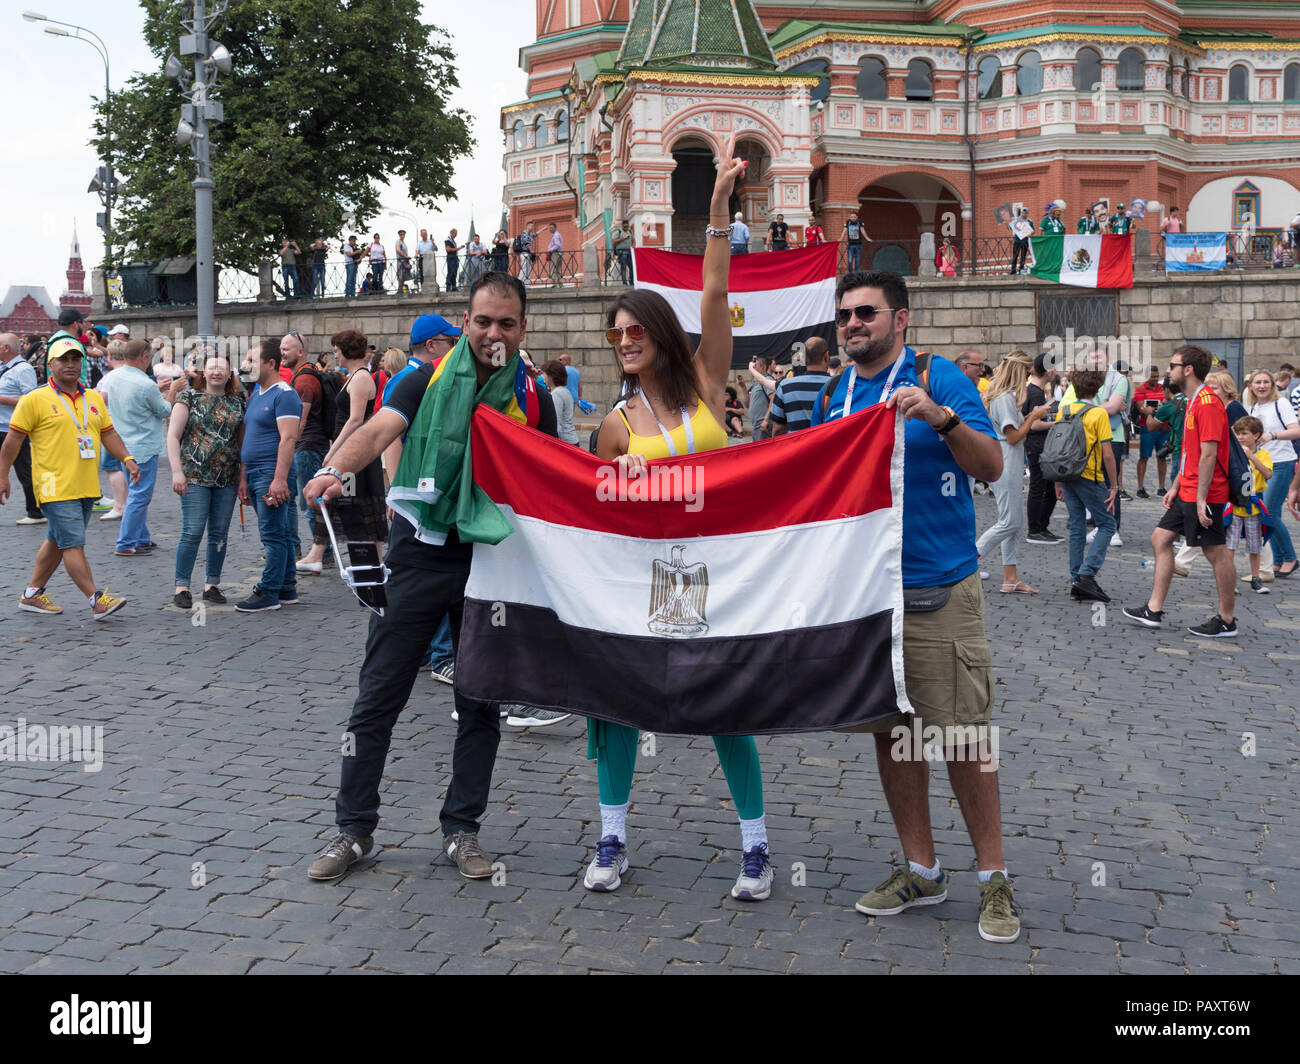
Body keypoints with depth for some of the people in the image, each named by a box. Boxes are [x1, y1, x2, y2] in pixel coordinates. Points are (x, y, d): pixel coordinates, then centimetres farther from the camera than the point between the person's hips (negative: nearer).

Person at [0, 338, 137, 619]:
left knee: (57, 542, 15)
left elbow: (108, 433, 17)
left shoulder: (94, 398, 13)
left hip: (86, 487, 7)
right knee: (73, 545, -10)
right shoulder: (35, 400, -5)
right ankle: (97, 601, -11)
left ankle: (32, 594, 27)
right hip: (55, 488, -7)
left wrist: (127, 458, 2)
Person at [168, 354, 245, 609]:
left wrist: (244, 477, 9)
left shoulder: (237, 403, 11)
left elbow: (243, 442, 15)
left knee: (219, 534, 6)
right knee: (192, 532, -7)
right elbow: (173, 436, -2)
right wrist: (177, 471, -12)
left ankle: (211, 585, 16)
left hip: (228, 479, 4)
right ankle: (181, 587, 0)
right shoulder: (189, 398, 1)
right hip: (195, 476, -4)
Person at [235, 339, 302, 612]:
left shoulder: (284, 395, -10)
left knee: (272, 534, -7)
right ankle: (287, 589, 18)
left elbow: (288, 439, -19)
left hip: (271, 475, -10)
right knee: (280, 533, 13)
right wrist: (243, 478, 18)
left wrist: (279, 478, -25)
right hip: (255, 475, 10)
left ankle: (268, 593, -4)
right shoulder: (254, 397, 19)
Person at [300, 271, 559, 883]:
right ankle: (353, 828, 15)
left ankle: (461, 830, 22)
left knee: (481, 704, 9)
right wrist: (336, 469, -32)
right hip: (420, 556, -1)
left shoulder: (533, 400, 5)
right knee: (378, 697, 2)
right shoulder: (428, 381, 1)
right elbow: (378, 431, -12)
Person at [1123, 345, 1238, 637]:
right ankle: (1154, 611, 15)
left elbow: (1208, 454, -22)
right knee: (1160, 539, 11)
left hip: (1204, 495, -10)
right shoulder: (1193, 401, 15)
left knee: (1216, 553, -1)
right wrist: (1175, 486, 19)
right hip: (1187, 492, 10)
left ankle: (1226, 621, 8)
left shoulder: (1208, 403, -18)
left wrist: (1201, 497, -24)